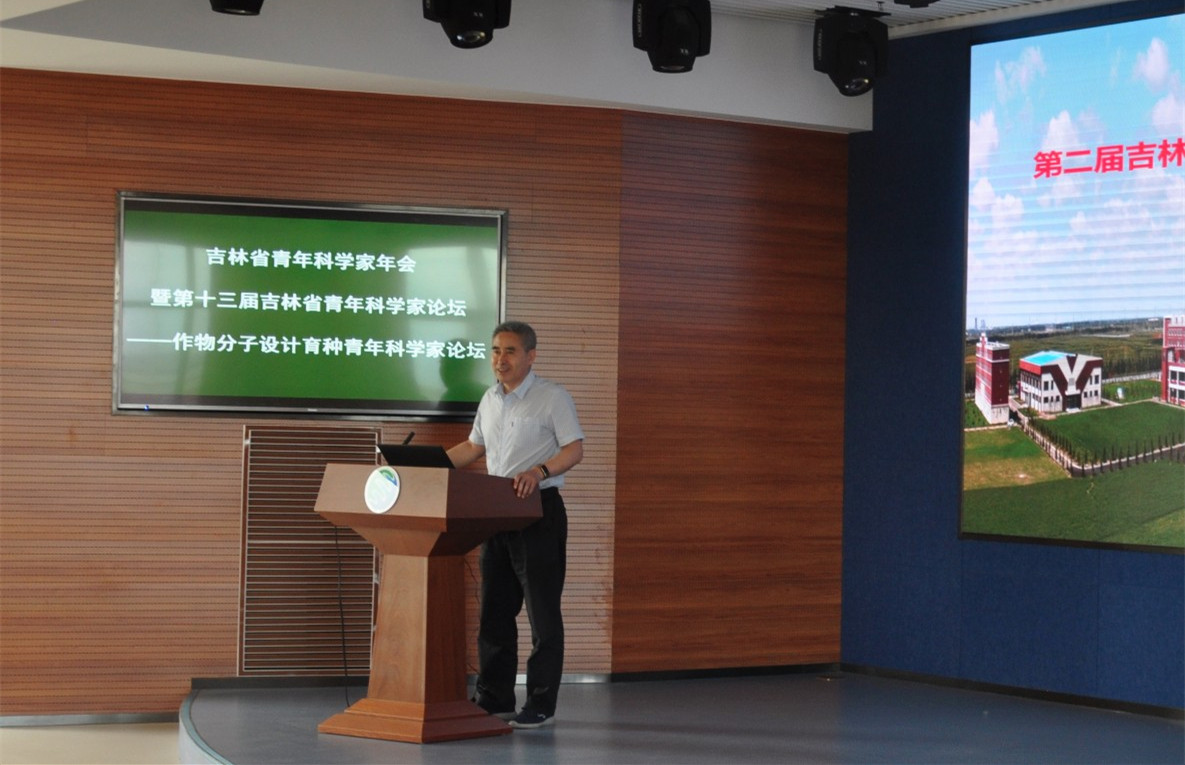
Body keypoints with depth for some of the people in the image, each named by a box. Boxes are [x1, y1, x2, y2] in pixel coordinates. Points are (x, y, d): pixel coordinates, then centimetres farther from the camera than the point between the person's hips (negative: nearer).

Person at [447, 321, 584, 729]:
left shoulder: (552, 397, -7)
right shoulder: (490, 400, 13)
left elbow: (574, 450, -11)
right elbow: (473, 447, 24)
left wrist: (539, 471, -28)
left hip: (539, 510, -7)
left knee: (542, 611, -3)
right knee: (494, 610, 9)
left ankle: (541, 705, 1)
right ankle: (494, 699, 17)